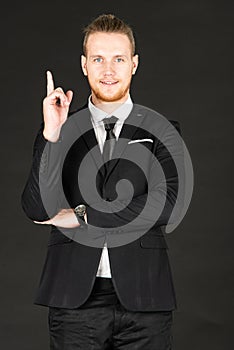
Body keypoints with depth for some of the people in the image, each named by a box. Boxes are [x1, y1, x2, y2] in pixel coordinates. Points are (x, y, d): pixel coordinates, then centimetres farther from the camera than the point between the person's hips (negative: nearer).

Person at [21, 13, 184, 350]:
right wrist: (52, 134, -15)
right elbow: (37, 210, -5)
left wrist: (83, 216, -7)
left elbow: (165, 205, -8)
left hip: (143, 297, 0)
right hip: (74, 297, 0)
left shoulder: (161, 130, 5)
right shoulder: (58, 132, 6)